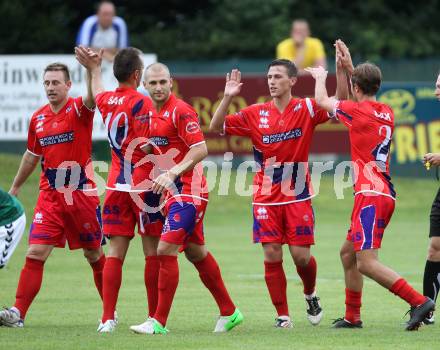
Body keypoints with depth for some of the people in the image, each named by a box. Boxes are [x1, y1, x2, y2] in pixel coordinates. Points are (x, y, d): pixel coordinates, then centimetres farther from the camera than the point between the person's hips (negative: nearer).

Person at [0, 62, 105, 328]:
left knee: (94, 254, 8)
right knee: (35, 253, -9)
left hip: (82, 194, -3)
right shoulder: (38, 118, 8)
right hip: (49, 197, 3)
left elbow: (92, 98, -31)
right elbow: (32, 156, 21)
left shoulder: (78, 109, -7)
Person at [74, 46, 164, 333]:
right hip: (144, 185, -6)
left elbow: (97, 93, 34)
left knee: (115, 252, 4)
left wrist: (95, 68, 51)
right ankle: (155, 317, 5)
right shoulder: (141, 103, -13)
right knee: (153, 251, 3)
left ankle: (108, 318, -1)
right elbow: (145, 148, -20)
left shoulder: (107, 101, 8)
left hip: (116, 186, 6)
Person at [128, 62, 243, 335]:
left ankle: (159, 322, -11)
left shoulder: (181, 111, -14)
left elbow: (200, 149, -21)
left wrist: (172, 173, -28)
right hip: (172, 190, 9)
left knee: (166, 250, -14)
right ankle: (229, 312, 26)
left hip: (188, 190, -9)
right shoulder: (152, 113, 12)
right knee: (196, 253, 15)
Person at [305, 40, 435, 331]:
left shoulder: (359, 111, -10)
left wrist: (320, 77, 26)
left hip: (371, 196, -9)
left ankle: (419, 302, -23)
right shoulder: (386, 113, 12)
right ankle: (353, 316, 23)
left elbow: (322, 100, 8)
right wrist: (347, 68, 31)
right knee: (348, 253, 20)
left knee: (367, 263, -14)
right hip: (385, 194, 9)